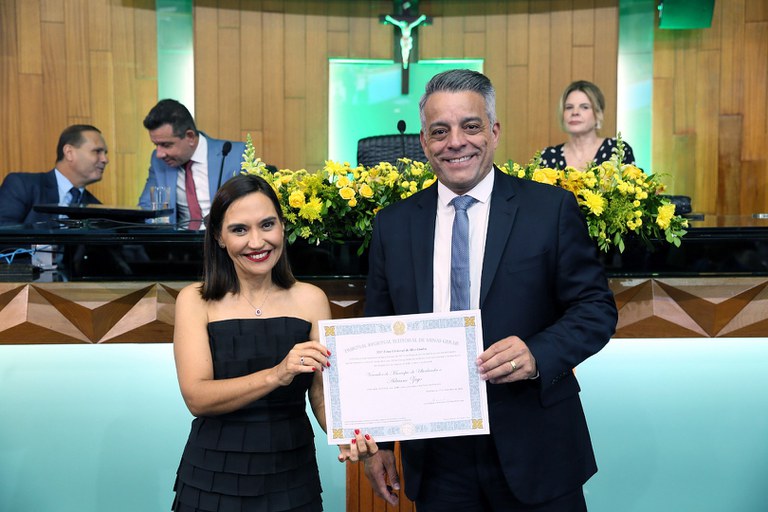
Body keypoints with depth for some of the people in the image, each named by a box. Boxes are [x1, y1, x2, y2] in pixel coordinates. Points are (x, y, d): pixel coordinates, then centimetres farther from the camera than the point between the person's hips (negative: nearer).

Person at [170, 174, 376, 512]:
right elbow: (197, 398, -15)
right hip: (214, 479, -1)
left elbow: (322, 392, -1)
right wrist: (275, 375, -28)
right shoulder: (195, 301, -5)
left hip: (293, 476, 1)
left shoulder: (310, 299, -1)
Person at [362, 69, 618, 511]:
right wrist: (377, 440, 5)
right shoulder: (393, 225, 4)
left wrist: (537, 356, -22)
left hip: (535, 451, -2)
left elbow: (597, 307, -3)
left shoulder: (552, 209, -4)